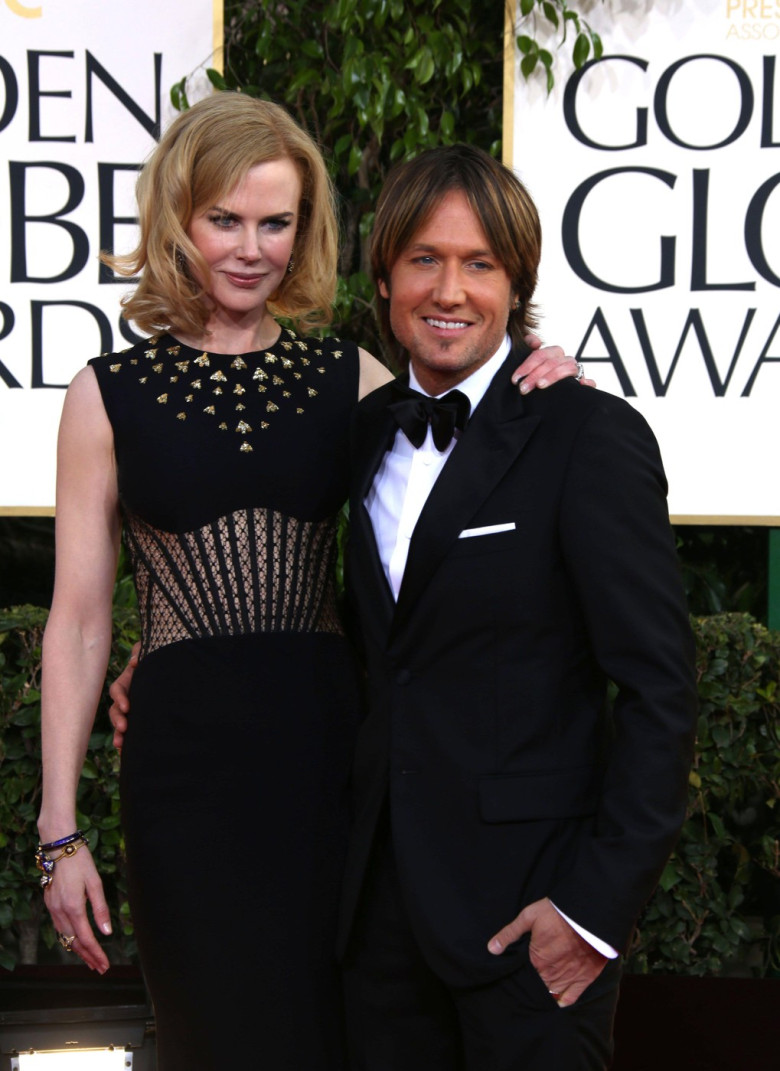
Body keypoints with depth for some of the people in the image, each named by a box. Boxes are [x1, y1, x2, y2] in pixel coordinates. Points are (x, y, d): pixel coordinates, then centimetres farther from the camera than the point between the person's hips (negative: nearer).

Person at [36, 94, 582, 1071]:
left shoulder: (347, 378, 6)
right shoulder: (110, 394, 1)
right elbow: (79, 619, 1)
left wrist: (529, 400, -10)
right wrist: (58, 831, -3)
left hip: (329, 743, 2)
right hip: (187, 759, -2)